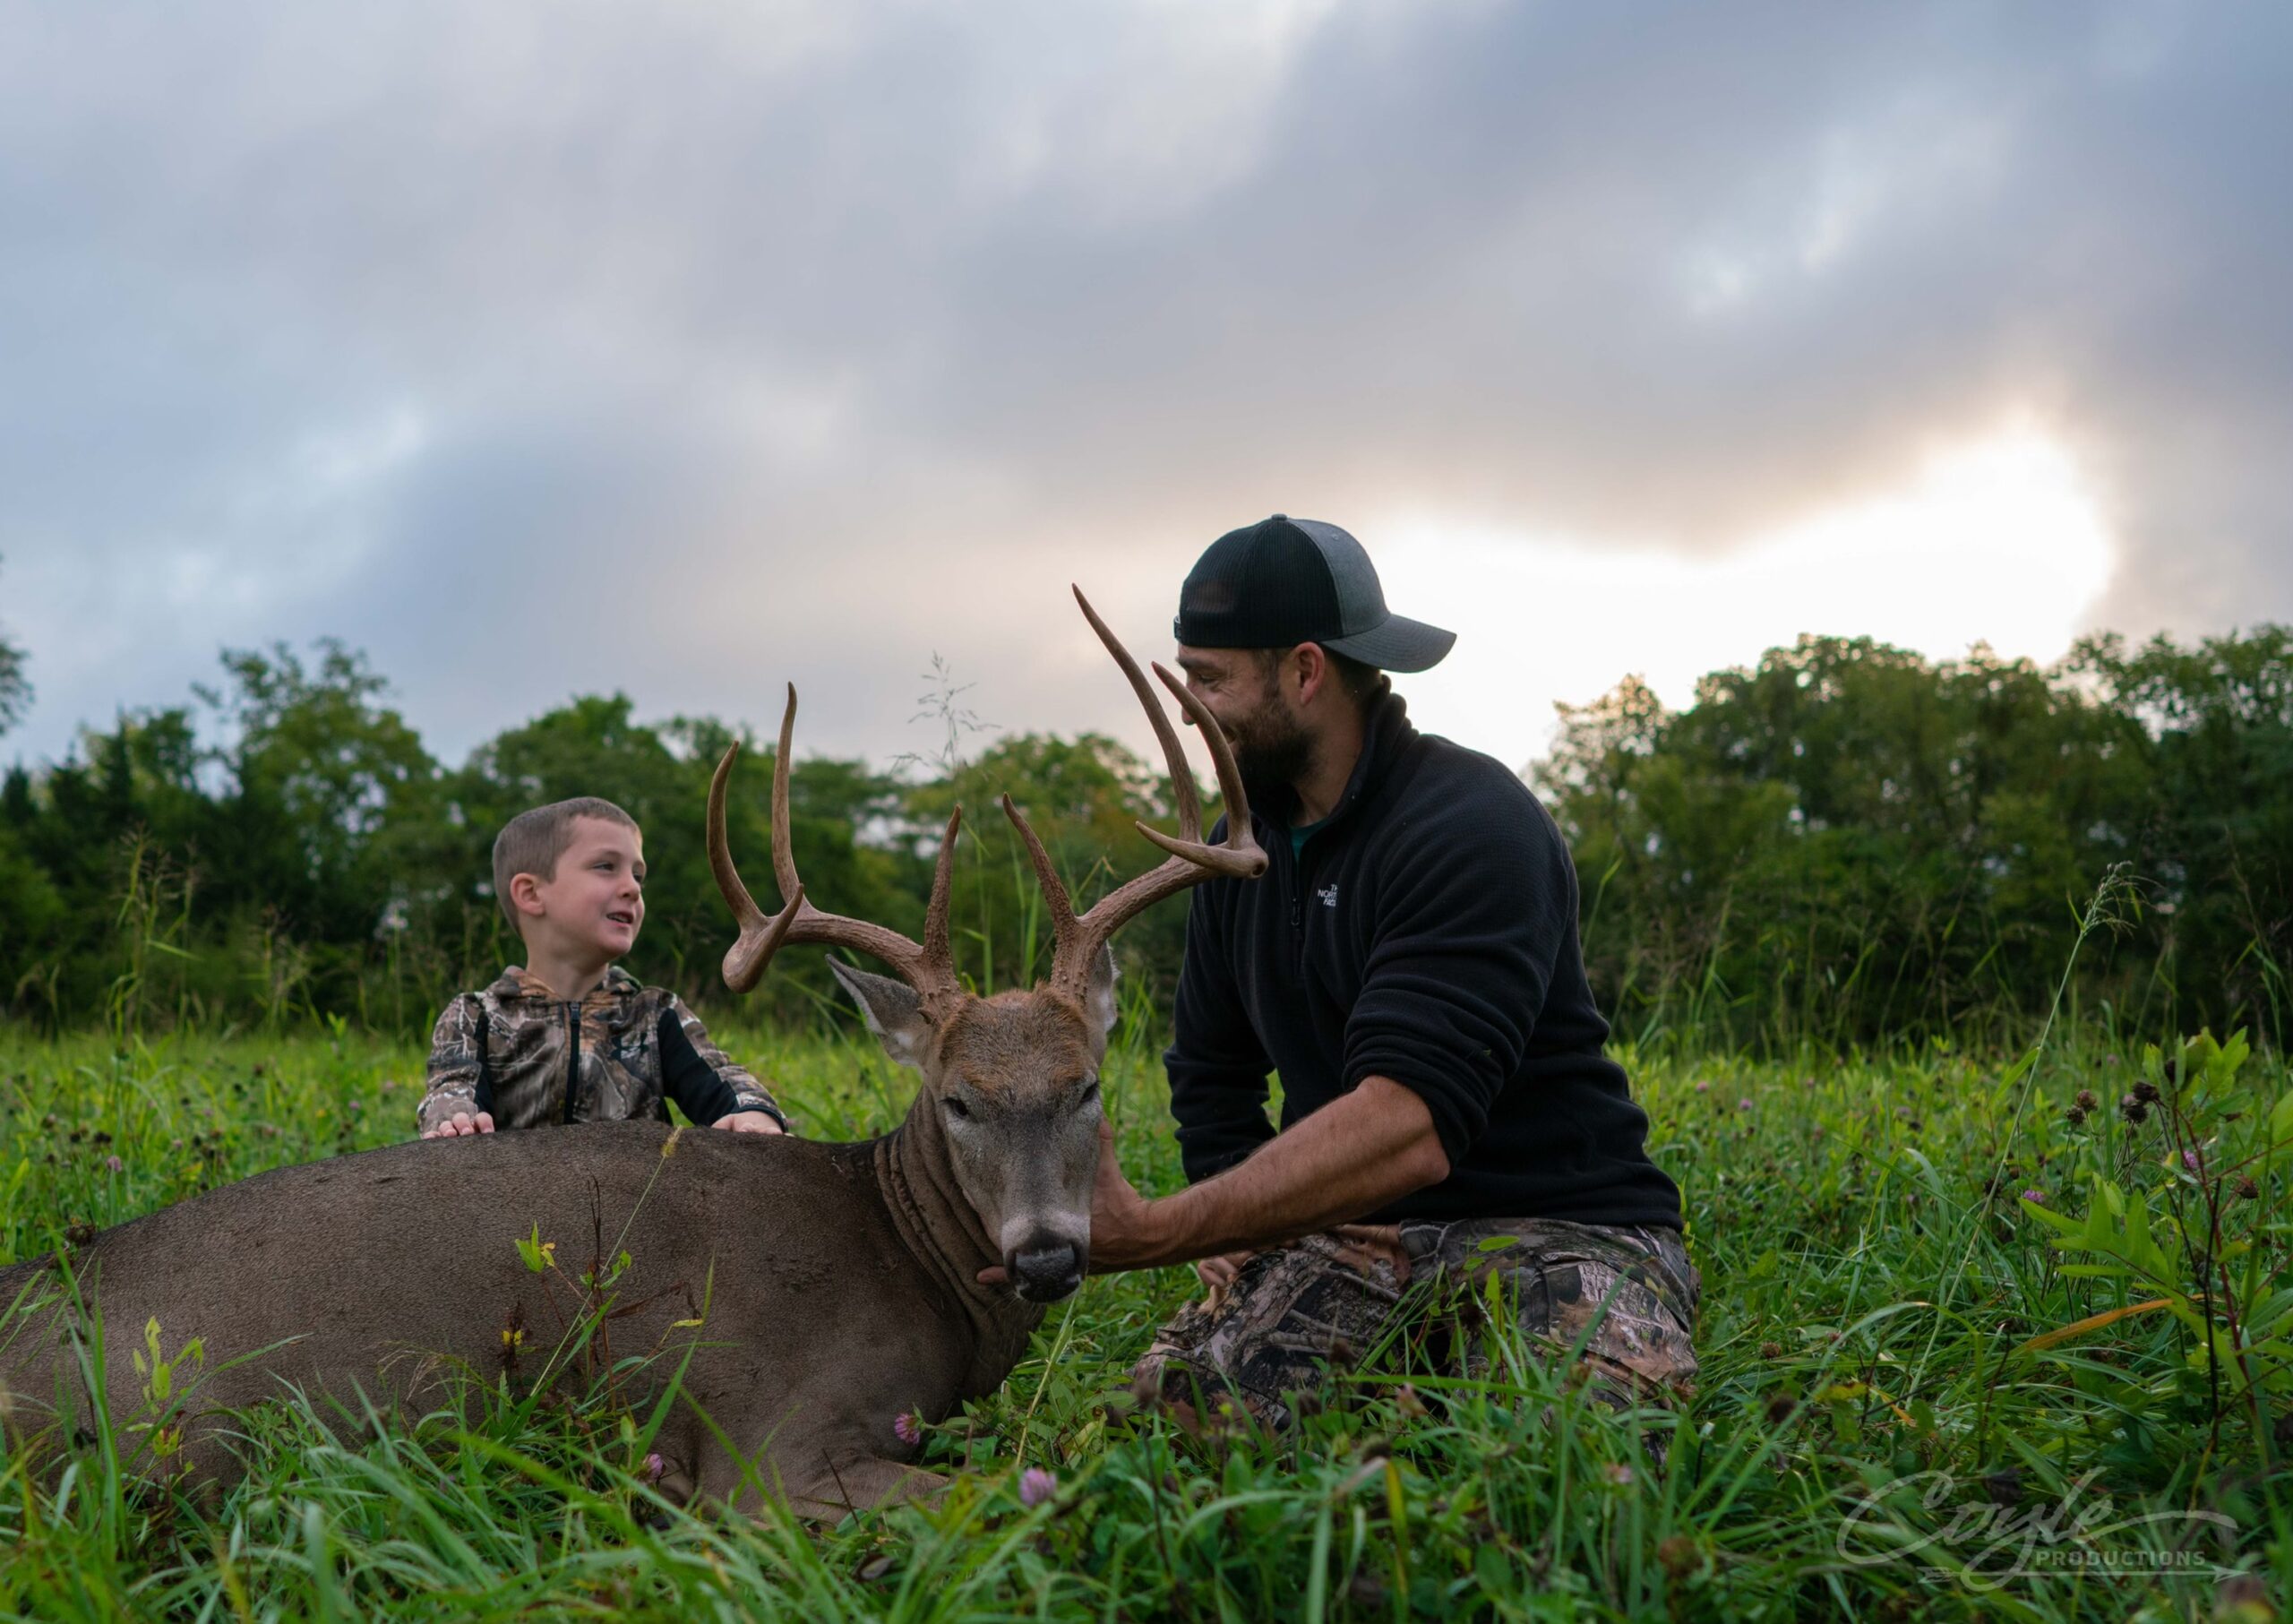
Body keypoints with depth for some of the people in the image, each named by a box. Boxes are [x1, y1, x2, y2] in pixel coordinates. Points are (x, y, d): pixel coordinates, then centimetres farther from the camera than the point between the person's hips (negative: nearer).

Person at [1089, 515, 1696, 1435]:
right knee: (1170, 1396, -22)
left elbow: (1408, 1126, -31)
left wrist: (1146, 1233, -37)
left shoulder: (1472, 828, -18)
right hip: (1360, 1228, 6)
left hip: (1561, 1223, -6)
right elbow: (1210, 1079, 21)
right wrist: (1241, 1229, 1)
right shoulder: (1243, 840, 10)